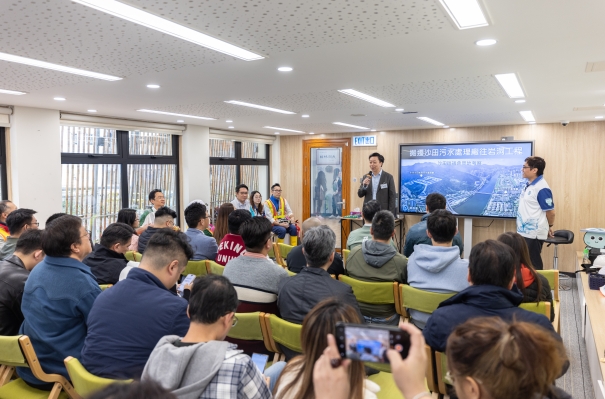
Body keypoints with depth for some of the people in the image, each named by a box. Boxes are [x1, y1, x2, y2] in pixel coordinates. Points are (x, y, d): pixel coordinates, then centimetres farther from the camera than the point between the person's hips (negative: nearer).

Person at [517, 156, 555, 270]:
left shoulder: (542, 188, -19)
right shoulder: (529, 184, 9)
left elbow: (550, 212, -14)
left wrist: (549, 227, 1)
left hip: (533, 234, -9)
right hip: (524, 232, 9)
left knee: (533, 264, 1)